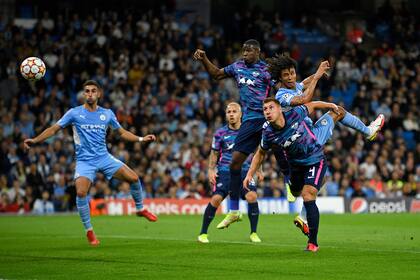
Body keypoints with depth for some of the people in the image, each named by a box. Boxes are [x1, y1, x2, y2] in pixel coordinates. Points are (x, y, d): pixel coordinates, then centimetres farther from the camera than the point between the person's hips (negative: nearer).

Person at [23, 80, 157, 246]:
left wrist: (141, 139, 7)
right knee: (81, 193, -25)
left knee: (133, 178, -10)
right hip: (84, 161, -3)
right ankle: (89, 231, -6)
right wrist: (35, 140, -14)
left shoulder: (107, 114, 6)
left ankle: (140, 208, 19)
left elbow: (122, 133, 18)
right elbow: (54, 129, -2)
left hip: (104, 157, 3)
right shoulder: (74, 113, -2)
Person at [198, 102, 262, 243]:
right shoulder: (220, 133, 2)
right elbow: (214, 153, 10)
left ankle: (253, 233, -5)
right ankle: (203, 233, 0)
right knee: (216, 199, -16)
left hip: (244, 170, 1)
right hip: (225, 171, -1)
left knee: (252, 196, -21)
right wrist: (211, 170, -1)